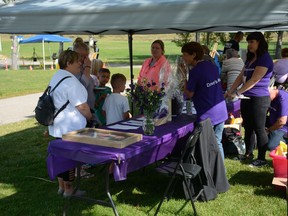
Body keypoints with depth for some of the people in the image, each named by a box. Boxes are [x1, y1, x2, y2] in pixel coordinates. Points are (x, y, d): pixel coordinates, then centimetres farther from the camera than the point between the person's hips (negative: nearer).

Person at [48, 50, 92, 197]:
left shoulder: (56, 77, 11)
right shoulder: (71, 81, -20)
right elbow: (82, 106, -20)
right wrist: (90, 117, -3)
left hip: (57, 126, 10)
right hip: (70, 128, -10)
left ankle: (61, 186, 29)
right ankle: (68, 189, 14)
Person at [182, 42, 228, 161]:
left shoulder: (195, 71, -16)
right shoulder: (212, 65, 8)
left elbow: (189, 94, -9)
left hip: (207, 115, -8)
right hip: (221, 111, 8)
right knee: (217, 143, 18)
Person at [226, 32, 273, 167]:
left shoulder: (265, 59, -13)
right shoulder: (250, 59, 14)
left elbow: (254, 80, -19)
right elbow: (240, 77, 12)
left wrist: (237, 93, -15)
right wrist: (230, 92, 2)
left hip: (259, 99, -8)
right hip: (247, 98, 8)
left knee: (259, 129, -1)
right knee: (248, 127, 15)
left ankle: (262, 158, 9)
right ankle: (248, 154, 27)